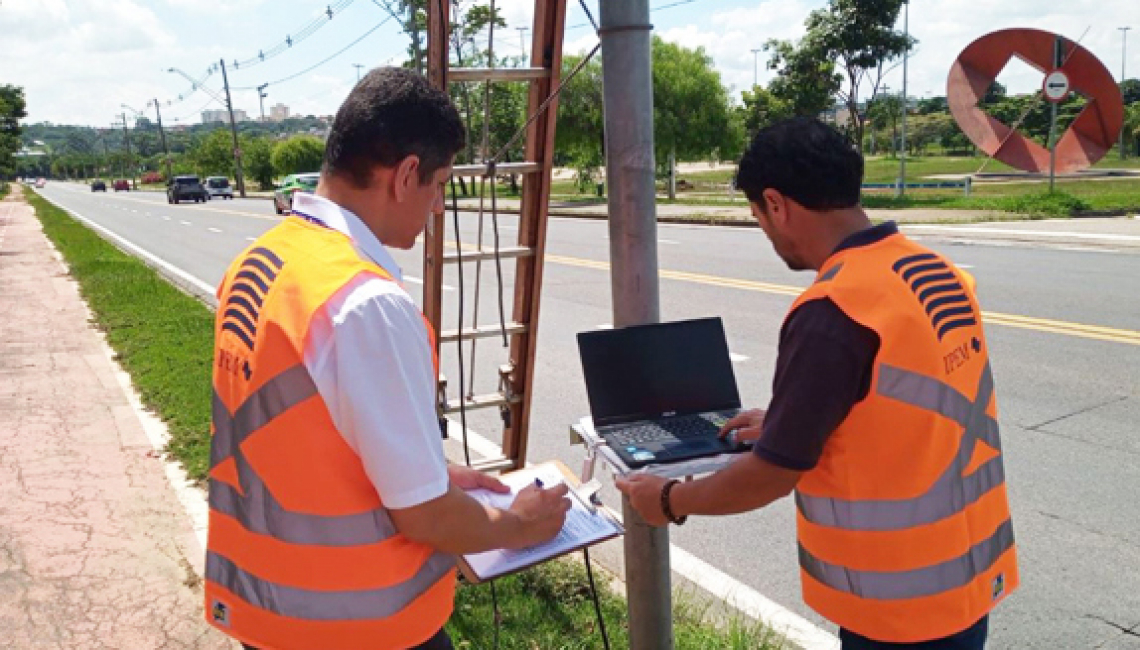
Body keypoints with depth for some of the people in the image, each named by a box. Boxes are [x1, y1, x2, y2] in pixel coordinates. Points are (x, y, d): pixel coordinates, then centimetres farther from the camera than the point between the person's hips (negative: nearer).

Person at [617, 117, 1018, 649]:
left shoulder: (830, 314, -25)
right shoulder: (940, 275, 0)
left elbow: (773, 475, -18)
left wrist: (670, 500, -2)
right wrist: (785, 423, 22)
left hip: (902, 600, -8)